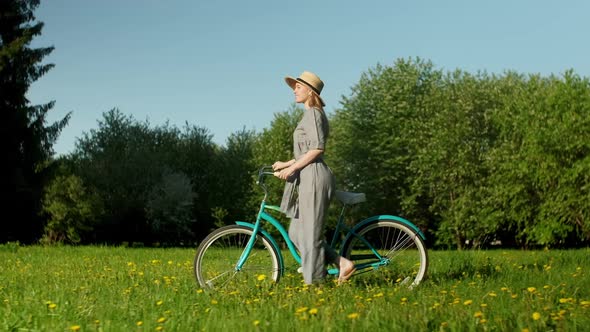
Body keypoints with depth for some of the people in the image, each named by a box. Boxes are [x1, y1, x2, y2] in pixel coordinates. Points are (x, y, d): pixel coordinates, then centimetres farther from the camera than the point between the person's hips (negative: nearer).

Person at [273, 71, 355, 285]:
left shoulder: (313, 113, -9)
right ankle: (342, 263, 10)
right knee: (297, 232, 11)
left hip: (314, 177, -10)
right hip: (308, 178, 10)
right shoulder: (313, 115, 21)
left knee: (310, 233, -5)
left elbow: (317, 148, -19)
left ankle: (314, 283, 0)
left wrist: (292, 168, -17)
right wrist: (286, 164, 21)